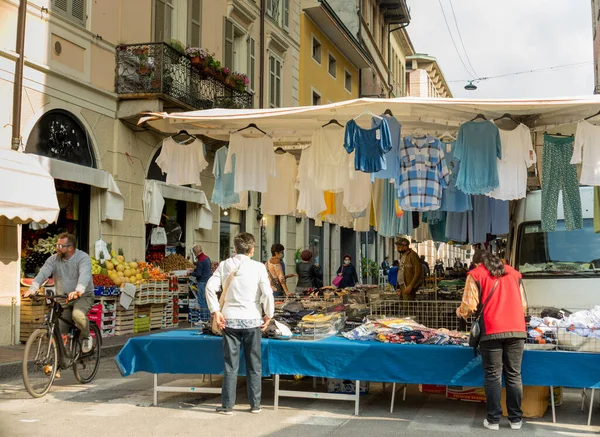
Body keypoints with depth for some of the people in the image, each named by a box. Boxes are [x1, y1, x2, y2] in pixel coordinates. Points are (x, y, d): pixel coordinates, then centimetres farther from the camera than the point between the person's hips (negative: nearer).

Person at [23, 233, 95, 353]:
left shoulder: (83, 258, -13)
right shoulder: (54, 259, 1)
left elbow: (84, 275, -31)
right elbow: (43, 273, -15)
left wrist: (78, 291, -51)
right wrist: (33, 289, -35)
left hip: (83, 296, -5)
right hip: (63, 298, 5)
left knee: (77, 314, -35)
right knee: (59, 332, -4)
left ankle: (87, 337, -6)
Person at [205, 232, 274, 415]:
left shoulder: (224, 265, 2)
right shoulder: (258, 267, -6)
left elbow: (210, 287, -6)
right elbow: (267, 293, -12)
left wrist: (215, 311, -3)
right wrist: (268, 315, -1)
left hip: (229, 319, 2)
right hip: (252, 319, -2)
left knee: (230, 364, 7)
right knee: (254, 364, 10)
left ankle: (227, 405, 10)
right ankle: (255, 404, 16)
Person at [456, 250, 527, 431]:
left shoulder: (476, 274, 6)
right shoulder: (513, 273, 20)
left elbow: (469, 306, -3)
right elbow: (523, 305, 20)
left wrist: (460, 312, 18)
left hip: (492, 331, -3)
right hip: (517, 330, 4)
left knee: (493, 376, 3)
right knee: (514, 375, 9)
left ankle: (493, 420, 6)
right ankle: (516, 419, 13)